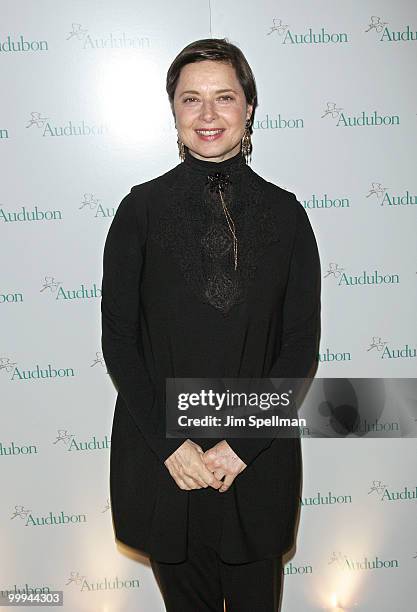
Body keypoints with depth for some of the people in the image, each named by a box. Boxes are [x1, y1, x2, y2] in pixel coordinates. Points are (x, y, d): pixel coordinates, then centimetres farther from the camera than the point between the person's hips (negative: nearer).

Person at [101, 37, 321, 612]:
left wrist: (241, 445, -11)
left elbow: (302, 343, -3)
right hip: (162, 456, 0)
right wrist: (170, 442, -12)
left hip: (257, 459, 1)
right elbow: (118, 336, -4)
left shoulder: (284, 212, -1)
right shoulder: (143, 207, -4)